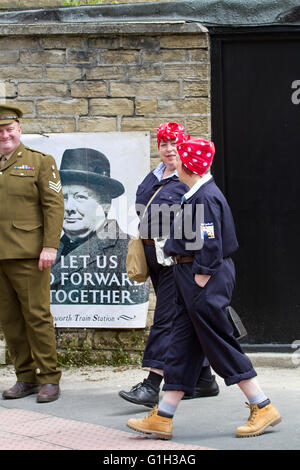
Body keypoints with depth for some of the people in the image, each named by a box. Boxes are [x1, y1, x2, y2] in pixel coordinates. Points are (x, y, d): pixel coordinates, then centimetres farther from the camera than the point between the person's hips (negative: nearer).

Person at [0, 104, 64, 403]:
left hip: (27, 255, -5)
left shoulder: (40, 162, 2)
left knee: (37, 316, -5)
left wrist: (50, 246, -13)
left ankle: (49, 379, 3)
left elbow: (54, 206, -4)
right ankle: (25, 378, 15)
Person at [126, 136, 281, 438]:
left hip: (205, 280, -10)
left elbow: (211, 243, -21)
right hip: (191, 277, 10)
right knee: (182, 345, 9)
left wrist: (202, 276, -19)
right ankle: (162, 419, 11)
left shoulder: (206, 197, -16)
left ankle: (264, 408, 2)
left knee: (219, 343, -5)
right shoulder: (197, 194, 14)